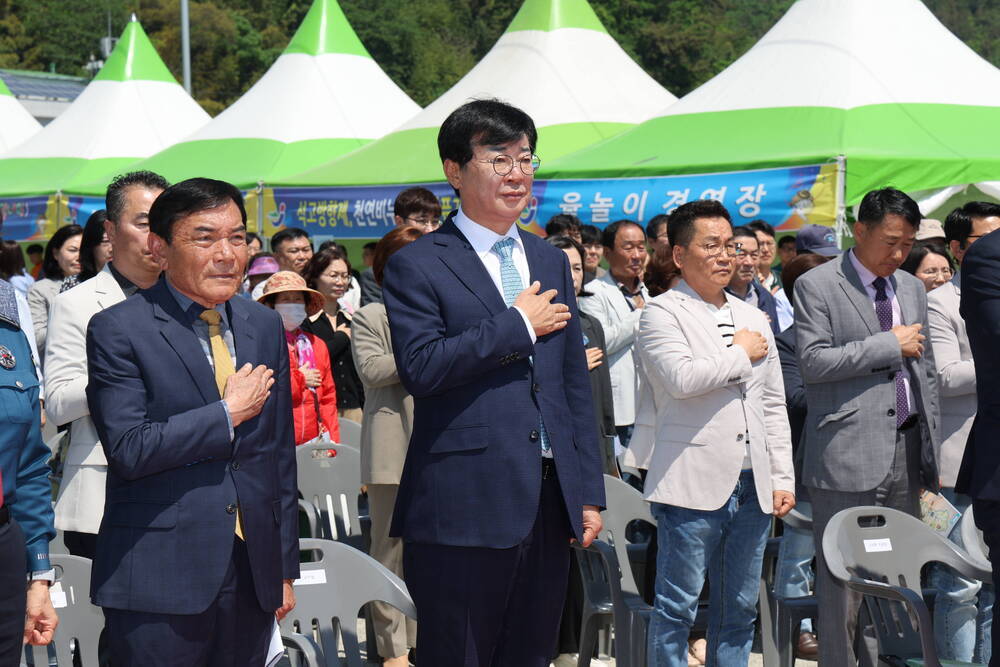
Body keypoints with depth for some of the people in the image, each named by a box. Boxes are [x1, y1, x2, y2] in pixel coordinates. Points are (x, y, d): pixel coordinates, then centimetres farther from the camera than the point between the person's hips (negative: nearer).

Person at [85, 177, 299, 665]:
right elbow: (128, 449, -16)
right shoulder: (117, 329, -6)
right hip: (159, 578, -5)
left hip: (253, 570, 5)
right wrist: (229, 412, -10)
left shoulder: (265, 325, 11)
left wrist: (285, 567, 14)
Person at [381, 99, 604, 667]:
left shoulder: (551, 261, 16)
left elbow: (575, 382, 17)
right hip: (466, 506, -6)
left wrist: (590, 491, 12)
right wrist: (518, 324, -12)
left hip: (549, 502, 6)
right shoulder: (416, 267, -3)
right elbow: (420, 366, -18)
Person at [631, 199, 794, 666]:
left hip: (752, 487, 6)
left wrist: (782, 478, 12)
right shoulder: (662, 313, -3)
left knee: (739, 609, 11)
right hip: (694, 484, -6)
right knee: (677, 608, -1)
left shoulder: (753, 318, 17)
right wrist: (741, 354, -7)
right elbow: (682, 378, -22)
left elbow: (773, 406, 19)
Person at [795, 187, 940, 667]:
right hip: (848, 454, -5)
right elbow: (813, 361, -15)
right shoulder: (816, 286, -3)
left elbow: (925, 371, 20)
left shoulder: (913, 289, 17)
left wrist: (932, 454, 16)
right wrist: (890, 344, -11)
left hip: (906, 453, 6)